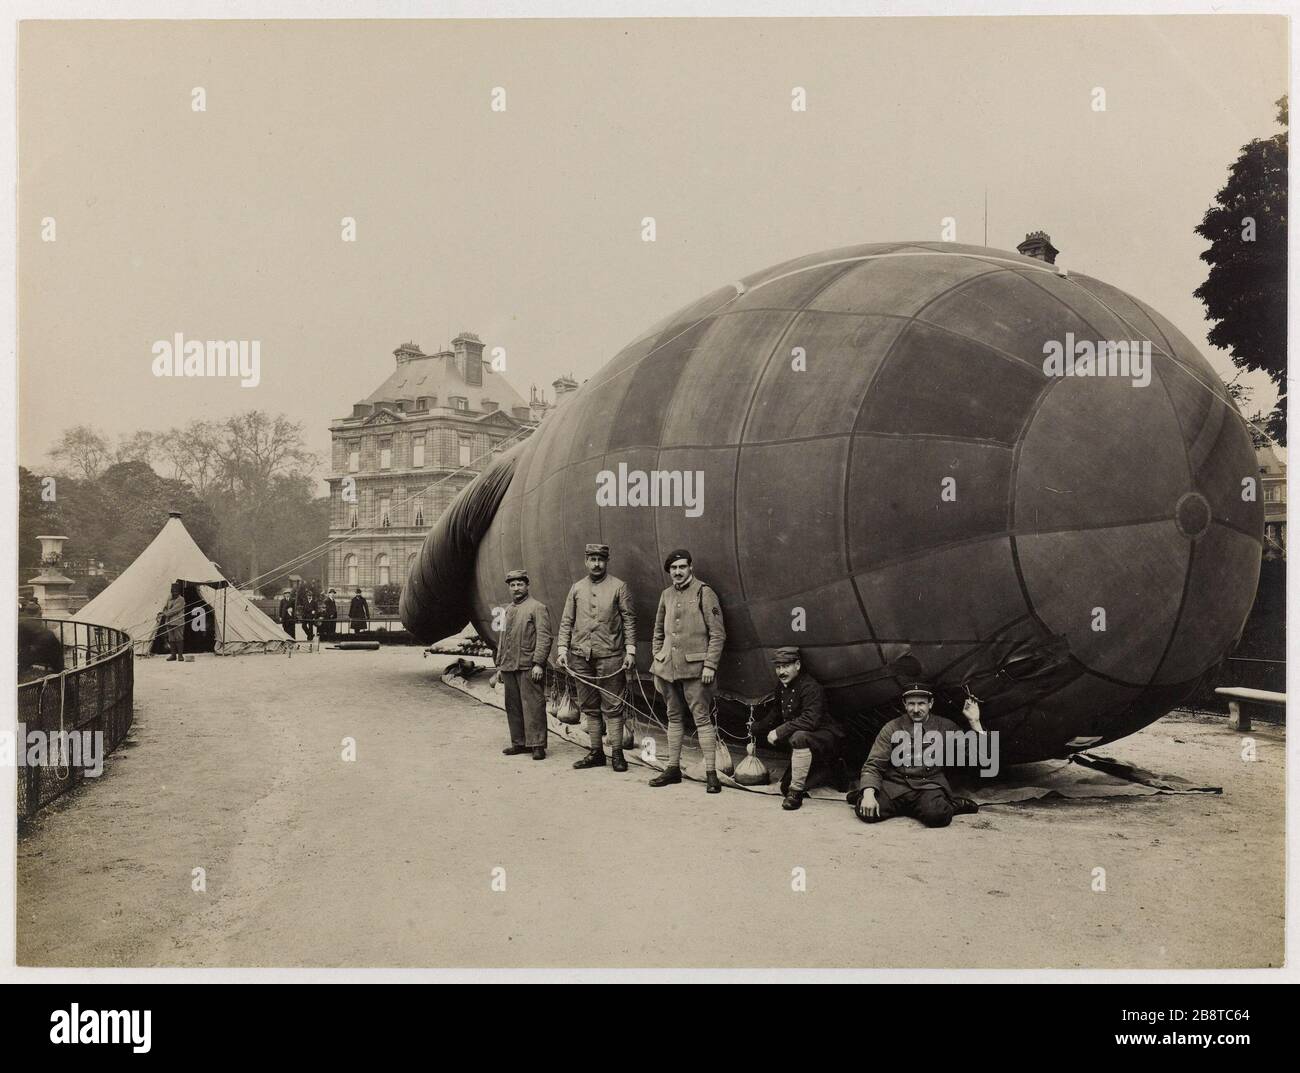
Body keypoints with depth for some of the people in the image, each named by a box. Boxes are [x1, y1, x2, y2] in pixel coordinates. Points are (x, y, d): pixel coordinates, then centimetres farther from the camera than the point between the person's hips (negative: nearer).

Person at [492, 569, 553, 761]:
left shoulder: (537, 608, -3)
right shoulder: (508, 610, 18)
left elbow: (544, 637, -10)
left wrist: (538, 663, -17)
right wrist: (499, 665, 18)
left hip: (529, 667, -7)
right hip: (509, 667, 7)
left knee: (533, 706, -7)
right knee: (513, 707, 9)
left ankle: (537, 745, -4)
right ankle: (519, 742, 18)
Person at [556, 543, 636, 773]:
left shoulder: (619, 587, 1)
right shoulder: (577, 588, 11)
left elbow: (629, 621, 1)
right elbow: (566, 621, 12)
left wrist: (630, 650, -7)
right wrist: (562, 649, 4)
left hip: (609, 656, -4)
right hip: (581, 656, 4)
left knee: (612, 707, -1)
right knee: (589, 707, 8)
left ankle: (617, 754, 6)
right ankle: (596, 752, 16)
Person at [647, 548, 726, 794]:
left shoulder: (704, 593, -4)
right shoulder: (666, 595, 13)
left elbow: (718, 634, -7)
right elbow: (658, 633, 21)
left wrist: (710, 665, -12)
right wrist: (656, 665, 15)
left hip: (694, 668, -6)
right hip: (668, 667, 6)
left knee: (702, 718, -5)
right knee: (674, 718, 13)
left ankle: (711, 773, -2)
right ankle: (673, 768, 21)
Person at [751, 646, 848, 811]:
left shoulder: (810, 687, -22)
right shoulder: (781, 686, 4)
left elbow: (810, 720, -34)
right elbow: (778, 714, 21)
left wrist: (779, 732, -30)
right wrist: (757, 727, 11)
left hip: (828, 737, -9)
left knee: (800, 737, -41)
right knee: (785, 786, 12)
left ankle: (796, 791, -29)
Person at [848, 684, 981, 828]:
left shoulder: (945, 727, 8)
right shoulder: (892, 728, 4)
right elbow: (873, 765, 0)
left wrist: (974, 722, -1)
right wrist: (868, 794, -17)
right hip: (896, 784, 0)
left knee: (936, 815, -35)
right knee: (866, 812, -27)